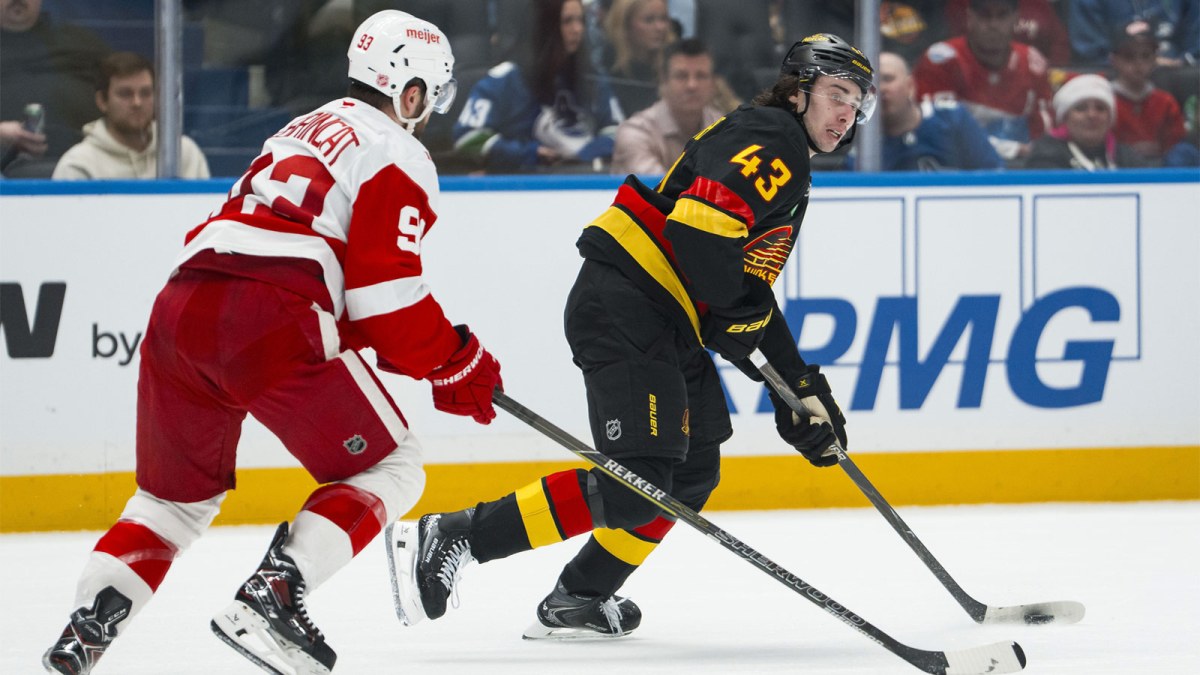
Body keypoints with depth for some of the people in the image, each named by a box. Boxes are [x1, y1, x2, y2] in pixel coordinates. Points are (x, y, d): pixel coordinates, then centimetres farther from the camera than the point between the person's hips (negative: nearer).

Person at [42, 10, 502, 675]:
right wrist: (455, 365, 8)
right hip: (269, 325, -8)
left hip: (180, 306, 8)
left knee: (177, 494, 23)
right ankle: (270, 598, -9)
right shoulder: (398, 155, 6)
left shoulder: (303, 132, 33)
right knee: (390, 468, 7)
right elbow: (385, 294, -5)